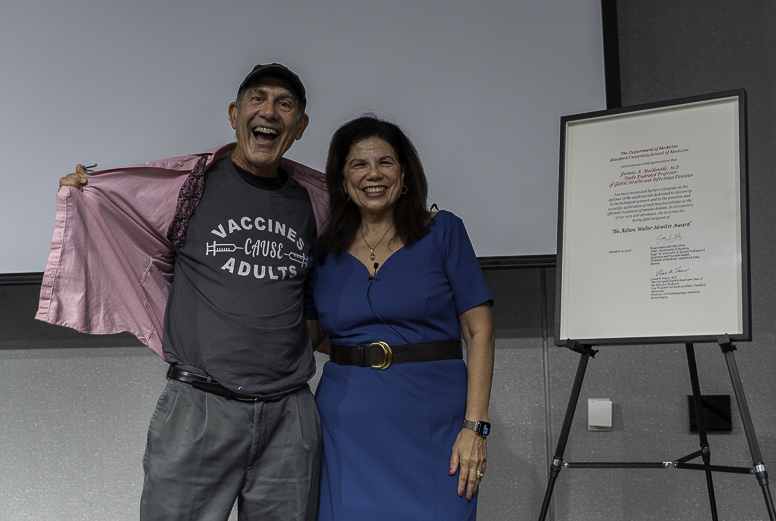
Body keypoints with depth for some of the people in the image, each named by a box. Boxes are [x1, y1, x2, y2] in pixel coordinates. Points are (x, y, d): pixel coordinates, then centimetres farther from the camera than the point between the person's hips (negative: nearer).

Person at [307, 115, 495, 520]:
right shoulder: (325, 251, 9)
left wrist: (474, 427, -10)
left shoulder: (442, 232, 1)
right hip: (347, 427, 2)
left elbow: (479, 331, -3)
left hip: (431, 422, -2)